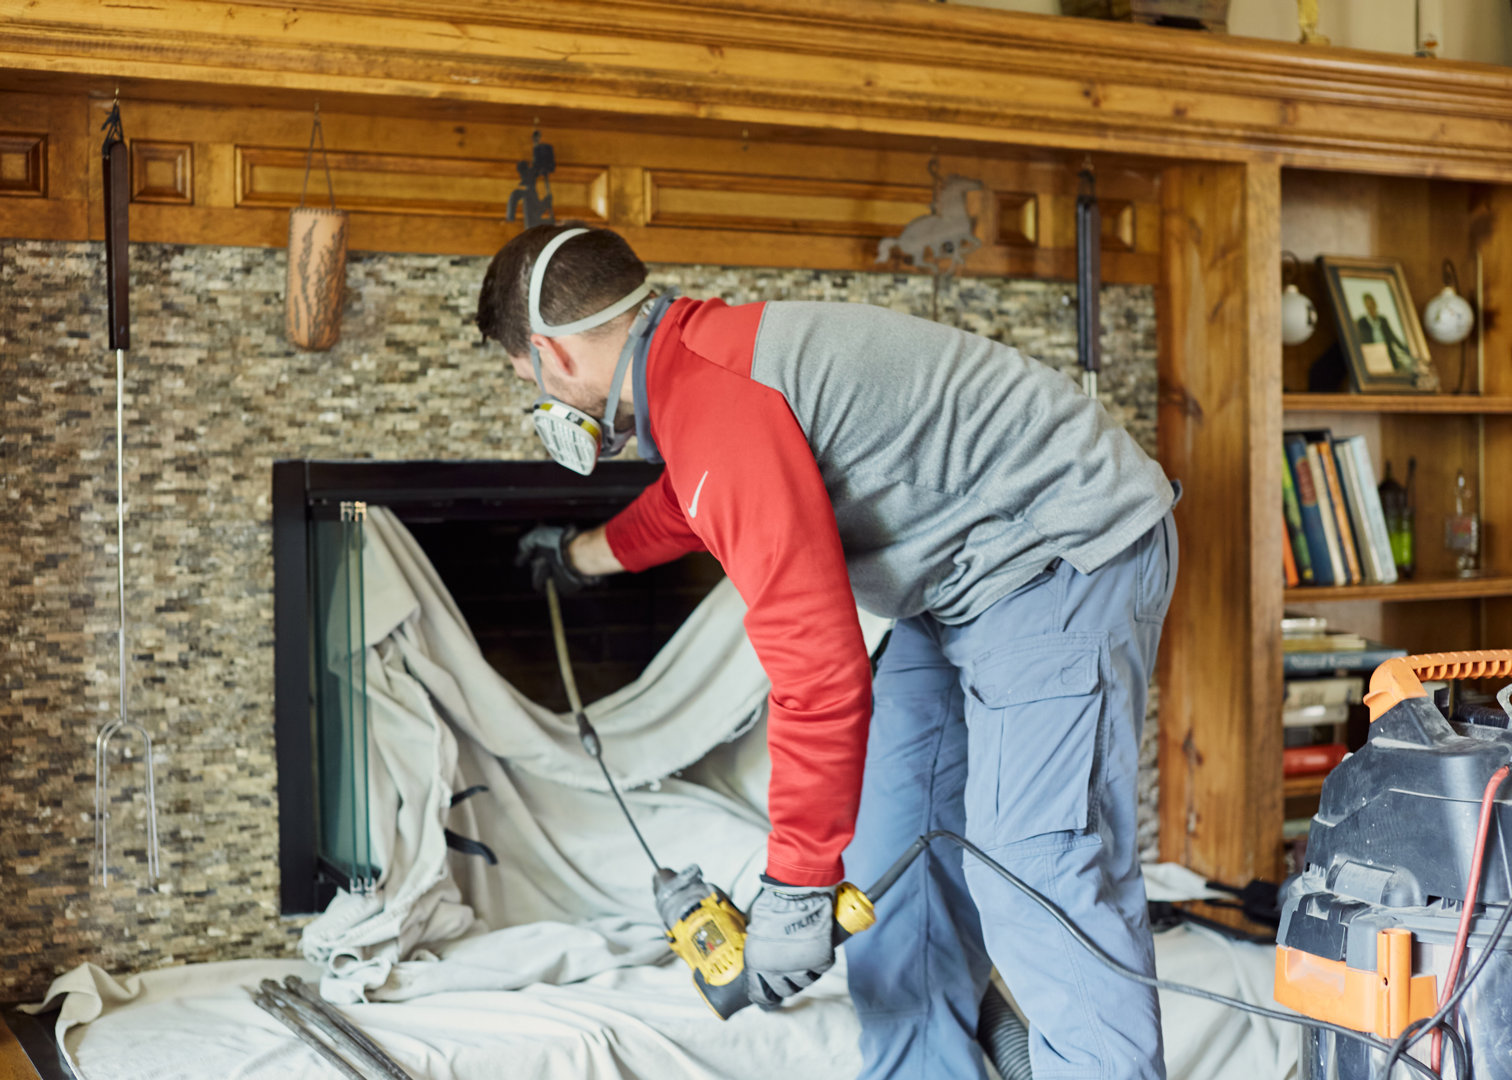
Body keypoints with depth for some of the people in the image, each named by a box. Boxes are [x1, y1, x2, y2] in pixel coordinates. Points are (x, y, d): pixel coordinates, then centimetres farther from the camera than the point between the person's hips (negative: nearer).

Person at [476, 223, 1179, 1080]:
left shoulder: (721, 408, -26)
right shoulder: (702, 352, 7)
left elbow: (818, 669, -30)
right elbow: (688, 503, 33)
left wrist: (795, 892, -22)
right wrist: (584, 554, 52)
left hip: (1062, 558, -11)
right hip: (970, 573, 11)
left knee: (1035, 871, -16)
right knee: (894, 848, 12)